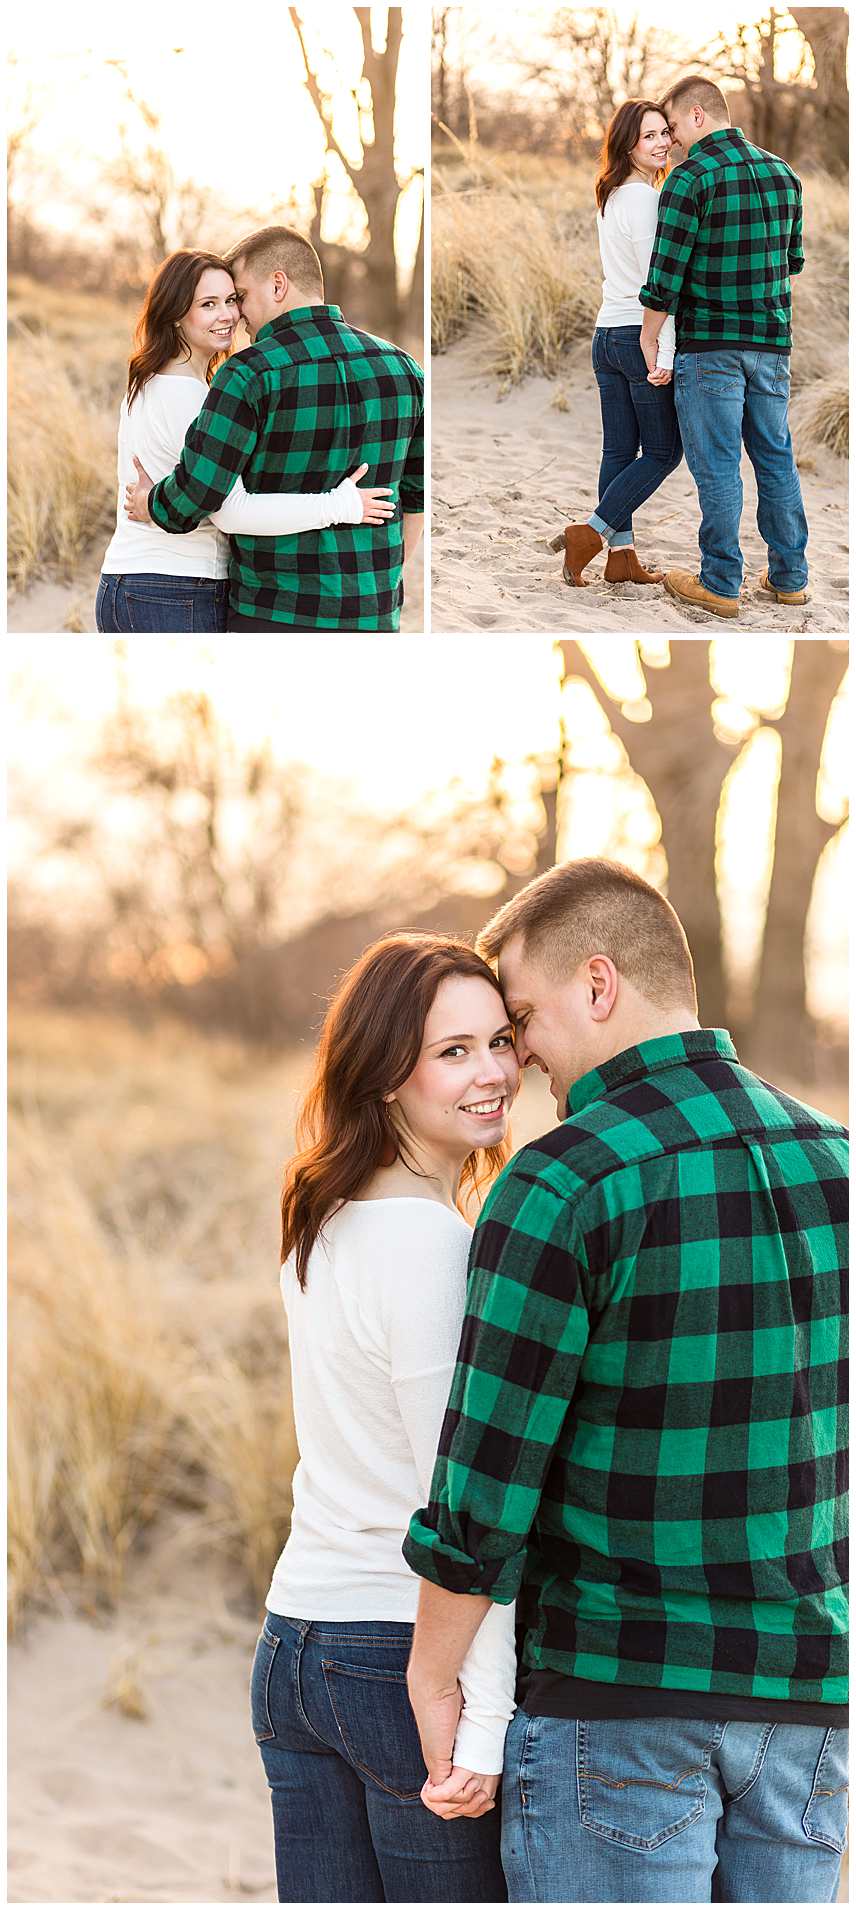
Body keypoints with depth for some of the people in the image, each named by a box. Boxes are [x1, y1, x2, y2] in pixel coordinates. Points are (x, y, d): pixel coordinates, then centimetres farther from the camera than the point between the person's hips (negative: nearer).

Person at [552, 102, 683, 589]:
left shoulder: (611, 197, 14)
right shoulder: (646, 198, -14)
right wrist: (666, 355, -18)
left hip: (607, 334, 9)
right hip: (640, 334, -9)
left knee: (619, 450, 8)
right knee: (663, 450, 0)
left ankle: (621, 555, 9)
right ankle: (590, 534, -6)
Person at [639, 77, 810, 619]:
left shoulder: (691, 177, -13)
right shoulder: (782, 173, 7)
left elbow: (666, 273, -14)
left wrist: (648, 340, -3)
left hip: (710, 345, -6)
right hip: (773, 343, 6)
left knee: (717, 467, 0)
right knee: (776, 458, 13)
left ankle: (721, 585, 4)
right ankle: (789, 575, 17)